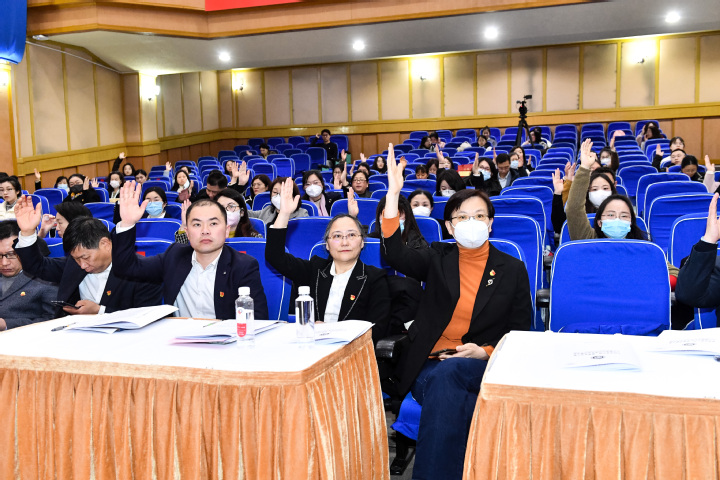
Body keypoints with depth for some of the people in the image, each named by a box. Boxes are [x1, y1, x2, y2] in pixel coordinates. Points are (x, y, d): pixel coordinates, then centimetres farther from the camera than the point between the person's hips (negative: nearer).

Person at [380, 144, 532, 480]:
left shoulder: (512, 269, 10)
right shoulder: (438, 258, 11)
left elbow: (520, 333, 9)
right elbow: (394, 254, -9)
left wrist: (485, 352, -11)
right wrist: (393, 194, -17)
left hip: (483, 367, 0)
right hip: (429, 365, 1)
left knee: (446, 376, -34)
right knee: (451, 396, -34)